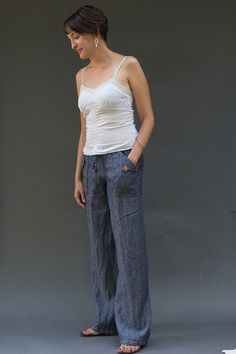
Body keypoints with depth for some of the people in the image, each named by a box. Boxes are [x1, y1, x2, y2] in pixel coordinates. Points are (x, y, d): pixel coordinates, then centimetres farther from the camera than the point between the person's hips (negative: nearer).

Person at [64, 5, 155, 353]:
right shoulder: (81, 76, 13)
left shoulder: (128, 65, -5)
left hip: (122, 161, -7)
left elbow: (148, 118, -5)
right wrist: (78, 176, 13)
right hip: (93, 165, 7)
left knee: (129, 245, -5)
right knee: (100, 245, 12)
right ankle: (109, 319, 25)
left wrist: (132, 159, -17)